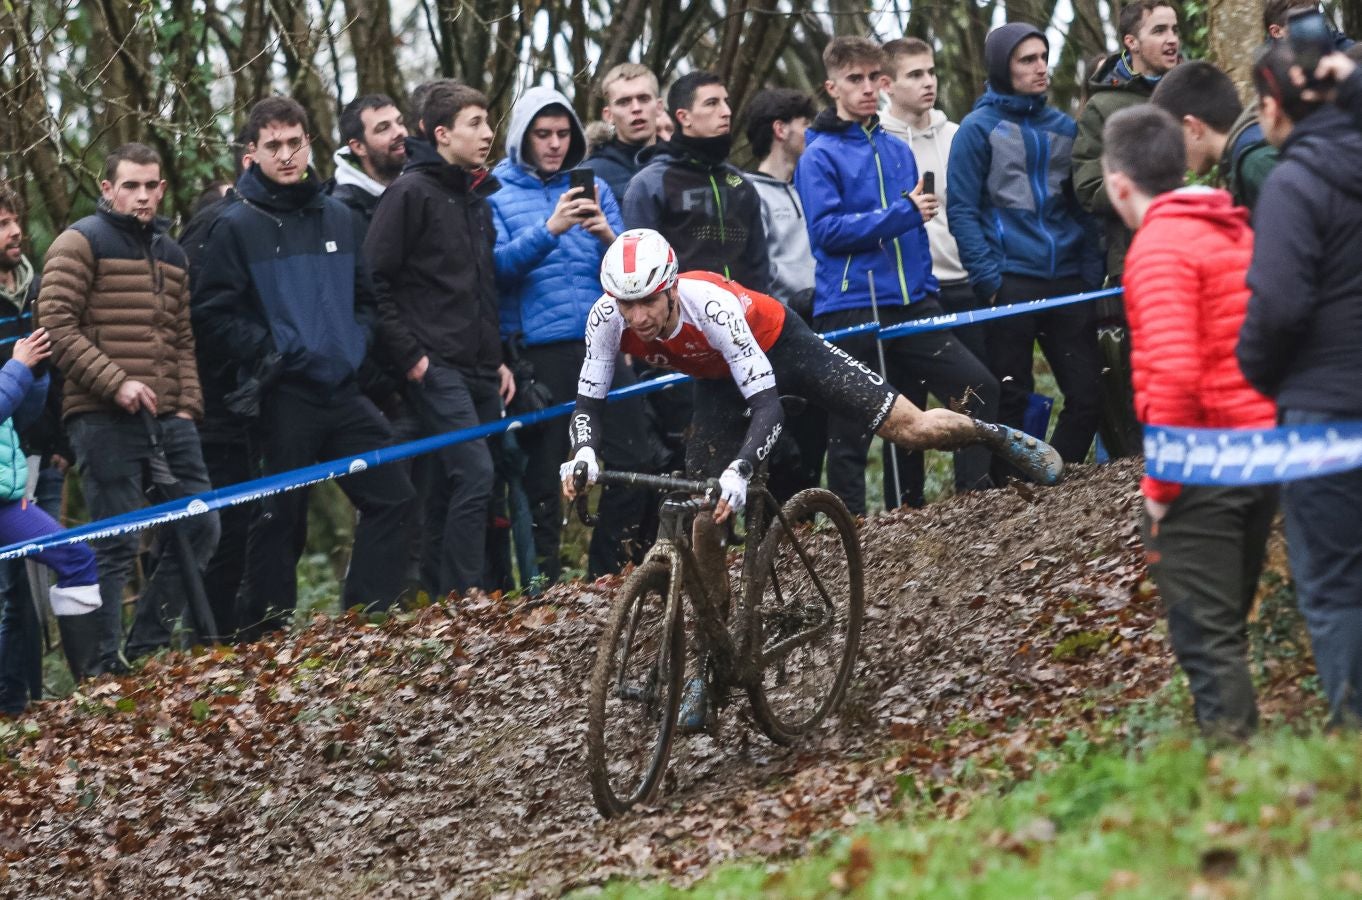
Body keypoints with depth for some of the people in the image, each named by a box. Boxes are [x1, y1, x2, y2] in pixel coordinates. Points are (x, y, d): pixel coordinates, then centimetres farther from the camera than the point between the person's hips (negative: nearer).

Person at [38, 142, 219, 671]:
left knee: (199, 528, 4)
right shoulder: (81, 242, -1)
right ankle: (103, 669, -2)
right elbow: (57, 327, -10)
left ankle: (146, 648, 15)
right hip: (104, 419, -7)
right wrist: (115, 383, -17)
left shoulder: (171, 254, 20)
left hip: (168, 419, 7)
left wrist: (187, 404, 9)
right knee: (116, 546, -8)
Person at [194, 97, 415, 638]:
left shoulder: (338, 218, 13)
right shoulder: (237, 227, -3)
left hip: (343, 388, 5)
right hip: (284, 396, -5)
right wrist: (267, 350, -12)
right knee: (281, 520, -1)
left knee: (392, 498, 0)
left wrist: (355, 345, 5)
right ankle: (264, 638, 9)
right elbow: (212, 317, -6)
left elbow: (365, 299, 22)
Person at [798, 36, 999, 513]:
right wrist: (903, 213, -19)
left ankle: (974, 493, 6)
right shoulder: (819, 156, -4)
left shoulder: (897, 150, 14)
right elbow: (827, 229, -16)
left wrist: (928, 289, 14)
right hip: (850, 309, -5)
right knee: (851, 430, 0)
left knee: (979, 387, -4)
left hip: (910, 302, 5)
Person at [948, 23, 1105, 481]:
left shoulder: (1064, 128, 13)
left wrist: (1092, 272, 2)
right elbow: (962, 211, -4)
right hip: (1010, 283, -4)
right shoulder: (978, 128, 0)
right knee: (1011, 398, 0)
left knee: (1088, 391, 2)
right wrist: (989, 278, -13)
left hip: (1068, 283, 5)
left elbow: (1082, 207, 14)